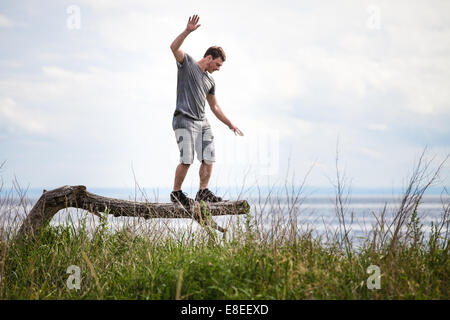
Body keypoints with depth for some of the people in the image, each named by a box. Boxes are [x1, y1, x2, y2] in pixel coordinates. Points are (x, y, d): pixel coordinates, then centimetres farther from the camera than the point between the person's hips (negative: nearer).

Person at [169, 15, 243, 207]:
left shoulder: (210, 82, 22)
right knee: (187, 159, -14)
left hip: (202, 122, 7)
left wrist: (231, 125, 27)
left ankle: (203, 191, 15)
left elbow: (215, 108, 28)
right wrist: (188, 31, -26)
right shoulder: (187, 63, 4)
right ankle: (176, 193, -1)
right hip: (184, 120, -7)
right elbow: (174, 47, -15)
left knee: (208, 159, 3)